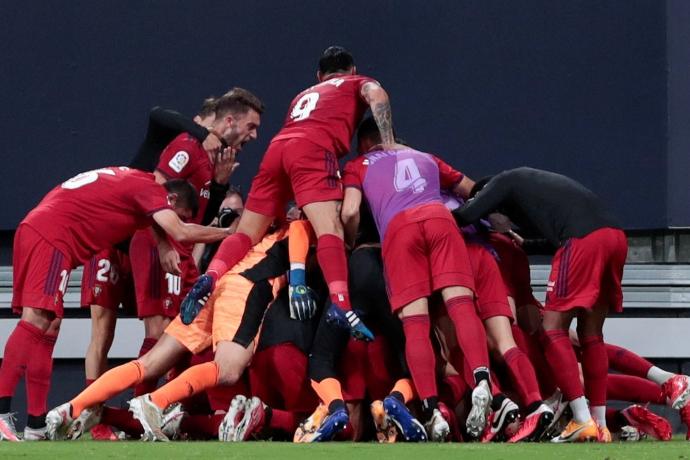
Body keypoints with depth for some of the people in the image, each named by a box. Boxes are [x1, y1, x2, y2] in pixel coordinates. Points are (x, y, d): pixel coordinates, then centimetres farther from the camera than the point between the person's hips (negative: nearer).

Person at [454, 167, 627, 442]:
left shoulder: (504, 182, 13)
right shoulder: (534, 182, 36)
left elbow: (467, 215, 1)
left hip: (583, 238, -8)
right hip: (615, 235, 8)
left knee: (553, 329, -1)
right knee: (591, 333, 16)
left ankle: (583, 421, -10)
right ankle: (600, 426, 14)